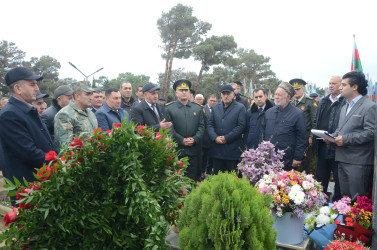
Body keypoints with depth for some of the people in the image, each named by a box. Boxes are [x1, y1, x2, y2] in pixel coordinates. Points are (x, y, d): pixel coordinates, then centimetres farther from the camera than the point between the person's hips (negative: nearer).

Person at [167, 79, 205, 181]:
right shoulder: (169, 108, 2)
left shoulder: (198, 108, 11)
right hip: (176, 150, -2)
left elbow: (202, 126, 7)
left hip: (194, 150, 2)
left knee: (193, 177, 7)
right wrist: (181, 140, -12)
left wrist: (195, 139, -8)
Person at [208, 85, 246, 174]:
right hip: (217, 150, 4)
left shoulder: (240, 108, 1)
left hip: (233, 150, -3)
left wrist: (226, 138, -12)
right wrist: (215, 137, -9)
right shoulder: (215, 107, 14)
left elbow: (241, 126, -7)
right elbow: (210, 125, 8)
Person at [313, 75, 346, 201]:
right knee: (320, 177, 15)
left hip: (336, 147, -6)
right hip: (322, 147, 6)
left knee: (339, 180, 7)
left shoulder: (346, 102, -8)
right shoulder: (323, 101, 14)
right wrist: (315, 136, 8)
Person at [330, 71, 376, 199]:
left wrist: (345, 139, -19)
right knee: (344, 197, 15)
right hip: (342, 160, 8)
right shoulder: (344, 107, 20)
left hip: (358, 162, -8)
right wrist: (332, 136, 5)